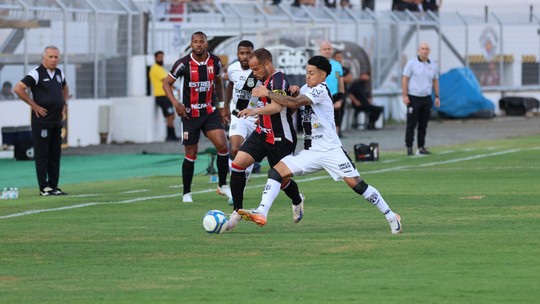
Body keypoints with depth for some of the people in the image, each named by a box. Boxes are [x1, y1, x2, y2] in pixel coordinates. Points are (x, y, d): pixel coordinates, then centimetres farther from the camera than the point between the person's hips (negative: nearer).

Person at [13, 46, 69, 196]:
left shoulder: (59, 73, 12)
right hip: (41, 121, -7)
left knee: (55, 155, 8)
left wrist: (64, 103, 15)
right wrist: (34, 105, -15)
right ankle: (44, 188, -2)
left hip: (57, 121, 7)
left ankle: (54, 186, 14)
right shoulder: (36, 73, -10)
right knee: (42, 154, -4)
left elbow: (65, 89, 32)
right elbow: (18, 88, -17)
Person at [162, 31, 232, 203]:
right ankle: (186, 193, 16)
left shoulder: (215, 62, -1)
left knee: (222, 146, -14)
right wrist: (175, 103, -15)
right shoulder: (183, 64, -12)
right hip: (190, 114, -2)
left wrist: (222, 104, 13)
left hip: (210, 112, 2)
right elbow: (166, 83, -3)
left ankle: (223, 186, 2)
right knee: (191, 154, 1)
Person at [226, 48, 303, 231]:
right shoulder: (265, 80, 9)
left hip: (280, 139, -8)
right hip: (262, 133, 8)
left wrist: (256, 111, -54)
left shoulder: (278, 80, -21)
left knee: (281, 180, 8)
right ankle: (237, 210, -5)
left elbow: (277, 106, -39)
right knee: (238, 164, -11)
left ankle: (297, 201, 42)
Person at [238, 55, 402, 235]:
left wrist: (267, 93, -19)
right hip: (310, 152, 8)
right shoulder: (306, 88, 13)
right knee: (276, 171, -10)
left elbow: (294, 103, -25)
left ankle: (391, 217, 0)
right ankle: (261, 214, -19)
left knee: (356, 184, -13)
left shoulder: (321, 90, -14)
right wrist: (293, 92, -1)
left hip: (331, 150, -8)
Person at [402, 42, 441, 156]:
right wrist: (405, 95, -11)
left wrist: (437, 97, 12)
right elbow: (405, 79, -4)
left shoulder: (433, 66, 9)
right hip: (414, 98, -4)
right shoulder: (412, 63, -3)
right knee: (411, 124, -4)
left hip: (426, 98, 4)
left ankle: (421, 147, 12)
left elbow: (435, 81, 17)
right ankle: (409, 147, 0)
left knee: (423, 124, 6)